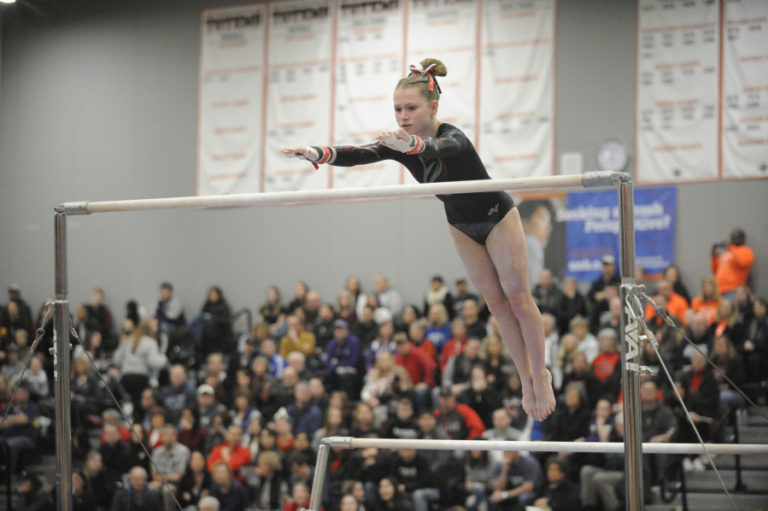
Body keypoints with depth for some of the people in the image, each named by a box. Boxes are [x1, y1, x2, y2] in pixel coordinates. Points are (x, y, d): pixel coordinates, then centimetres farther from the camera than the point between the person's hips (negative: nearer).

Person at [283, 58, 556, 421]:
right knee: (495, 302, 9)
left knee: (518, 298, 0)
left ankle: (540, 375, 14)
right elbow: (360, 156, -33)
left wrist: (412, 145, -83)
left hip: (497, 217, -6)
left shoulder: (453, 138, -35)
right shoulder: (401, 144, -17)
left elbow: (438, 149, -60)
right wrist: (319, 154, -53)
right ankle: (526, 379, 18)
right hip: (462, 226, 6)